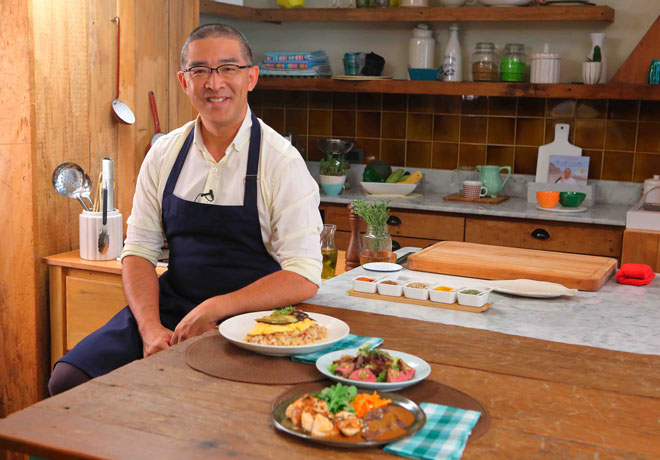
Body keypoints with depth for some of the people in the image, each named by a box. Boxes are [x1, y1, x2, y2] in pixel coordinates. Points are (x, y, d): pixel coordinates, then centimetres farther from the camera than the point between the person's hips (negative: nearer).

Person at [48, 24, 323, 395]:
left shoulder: (282, 162, -9)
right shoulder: (164, 155, 5)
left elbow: (303, 278, -13)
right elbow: (139, 251, 7)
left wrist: (214, 309, -21)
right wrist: (151, 327, -10)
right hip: (169, 308, 4)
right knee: (70, 379, -11)